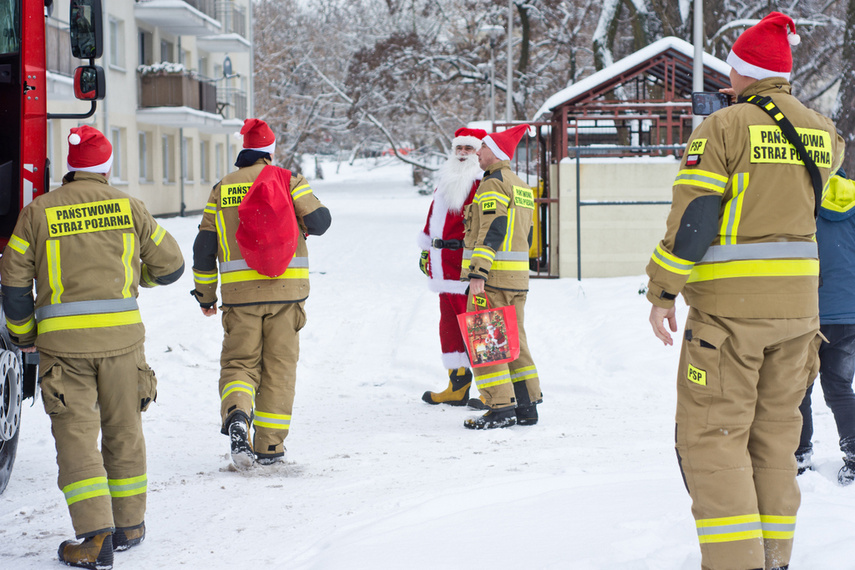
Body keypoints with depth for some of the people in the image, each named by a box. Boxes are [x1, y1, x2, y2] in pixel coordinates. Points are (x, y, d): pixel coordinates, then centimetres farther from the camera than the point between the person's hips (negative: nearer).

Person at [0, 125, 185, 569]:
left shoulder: (37, 213, 2)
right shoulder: (128, 207, 5)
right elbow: (170, 265, 10)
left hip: (62, 341, -1)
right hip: (121, 335, 1)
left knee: (75, 435, 0)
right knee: (124, 432, 14)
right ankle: (129, 525, 24)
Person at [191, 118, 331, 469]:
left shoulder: (222, 189, 7)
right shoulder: (288, 181, 2)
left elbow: (204, 246, 8)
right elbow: (319, 221, -8)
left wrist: (205, 294, 18)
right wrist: (306, 224, 17)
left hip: (240, 293, 1)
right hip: (286, 288, -1)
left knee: (239, 361, 8)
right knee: (278, 367, 8)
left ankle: (236, 413, -23)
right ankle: (269, 446, 9)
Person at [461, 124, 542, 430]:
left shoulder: (493, 184, -11)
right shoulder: (523, 188, 18)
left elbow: (492, 230, -20)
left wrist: (478, 272, -24)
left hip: (492, 277, -9)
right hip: (518, 278, 9)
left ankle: (500, 408, -7)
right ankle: (526, 406, 14)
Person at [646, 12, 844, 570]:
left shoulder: (723, 127, -9)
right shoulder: (821, 130, 7)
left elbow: (692, 216, -13)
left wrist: (663, 291, -6)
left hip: (730, 305, -6)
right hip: (799, 302, 6)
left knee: (713, 434, -2)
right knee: (775, 431, 15)